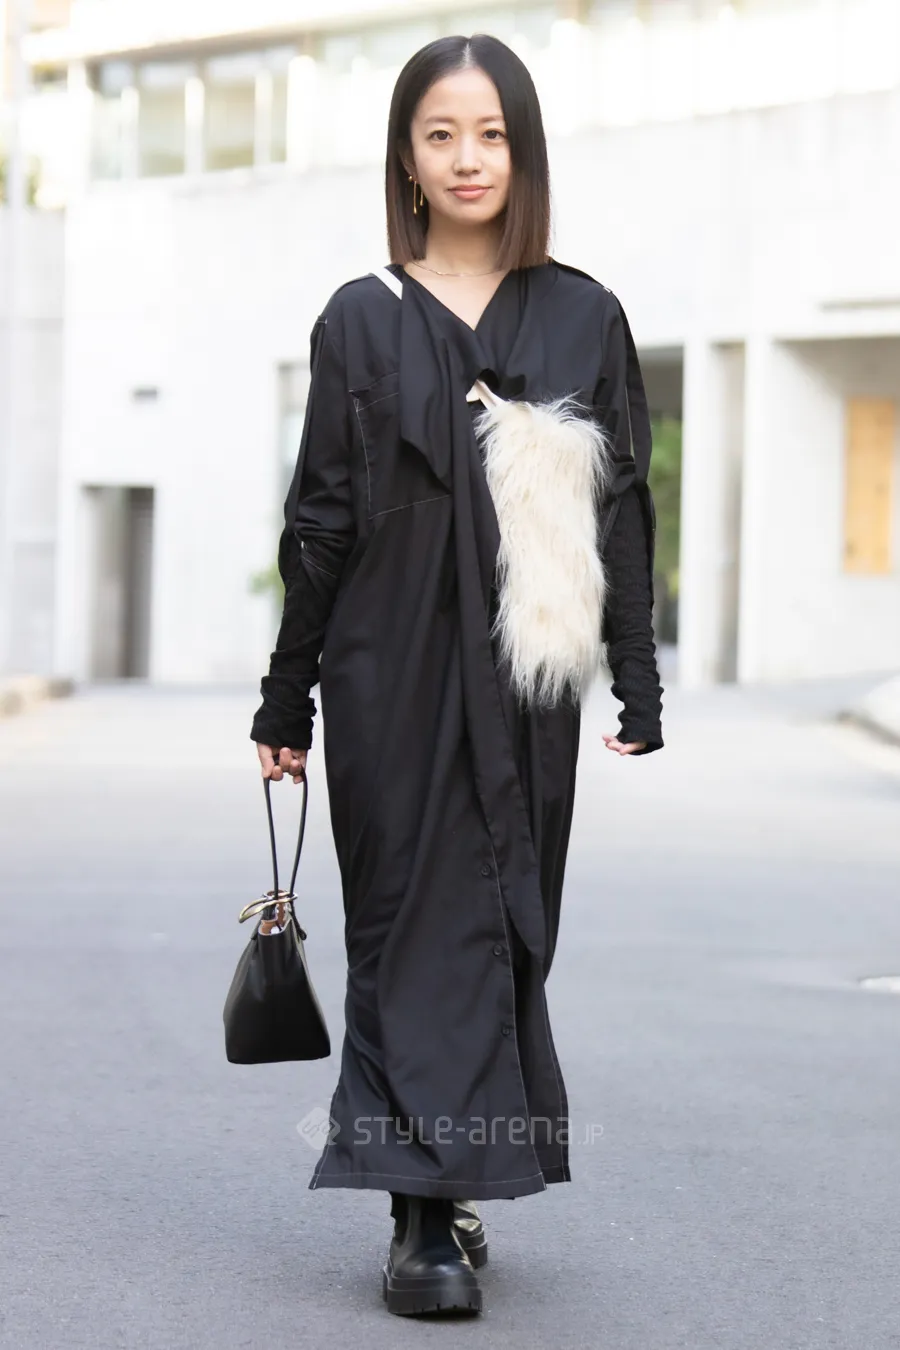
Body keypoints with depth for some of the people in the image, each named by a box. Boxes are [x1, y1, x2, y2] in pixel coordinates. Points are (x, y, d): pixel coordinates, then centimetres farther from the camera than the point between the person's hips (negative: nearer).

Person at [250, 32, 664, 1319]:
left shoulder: (584, 317, 6)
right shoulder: (364, 320, 4)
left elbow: (625, 511, 6)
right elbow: (321, 516, 5)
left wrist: (639, 690, 0)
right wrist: (288, 698, 4)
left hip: (524, 673, 1)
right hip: (393, 668, -1)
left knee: (509, 922, 5)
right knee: (416, 919, -3)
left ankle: (462, 1177, 19)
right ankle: (429, 1218, -5)